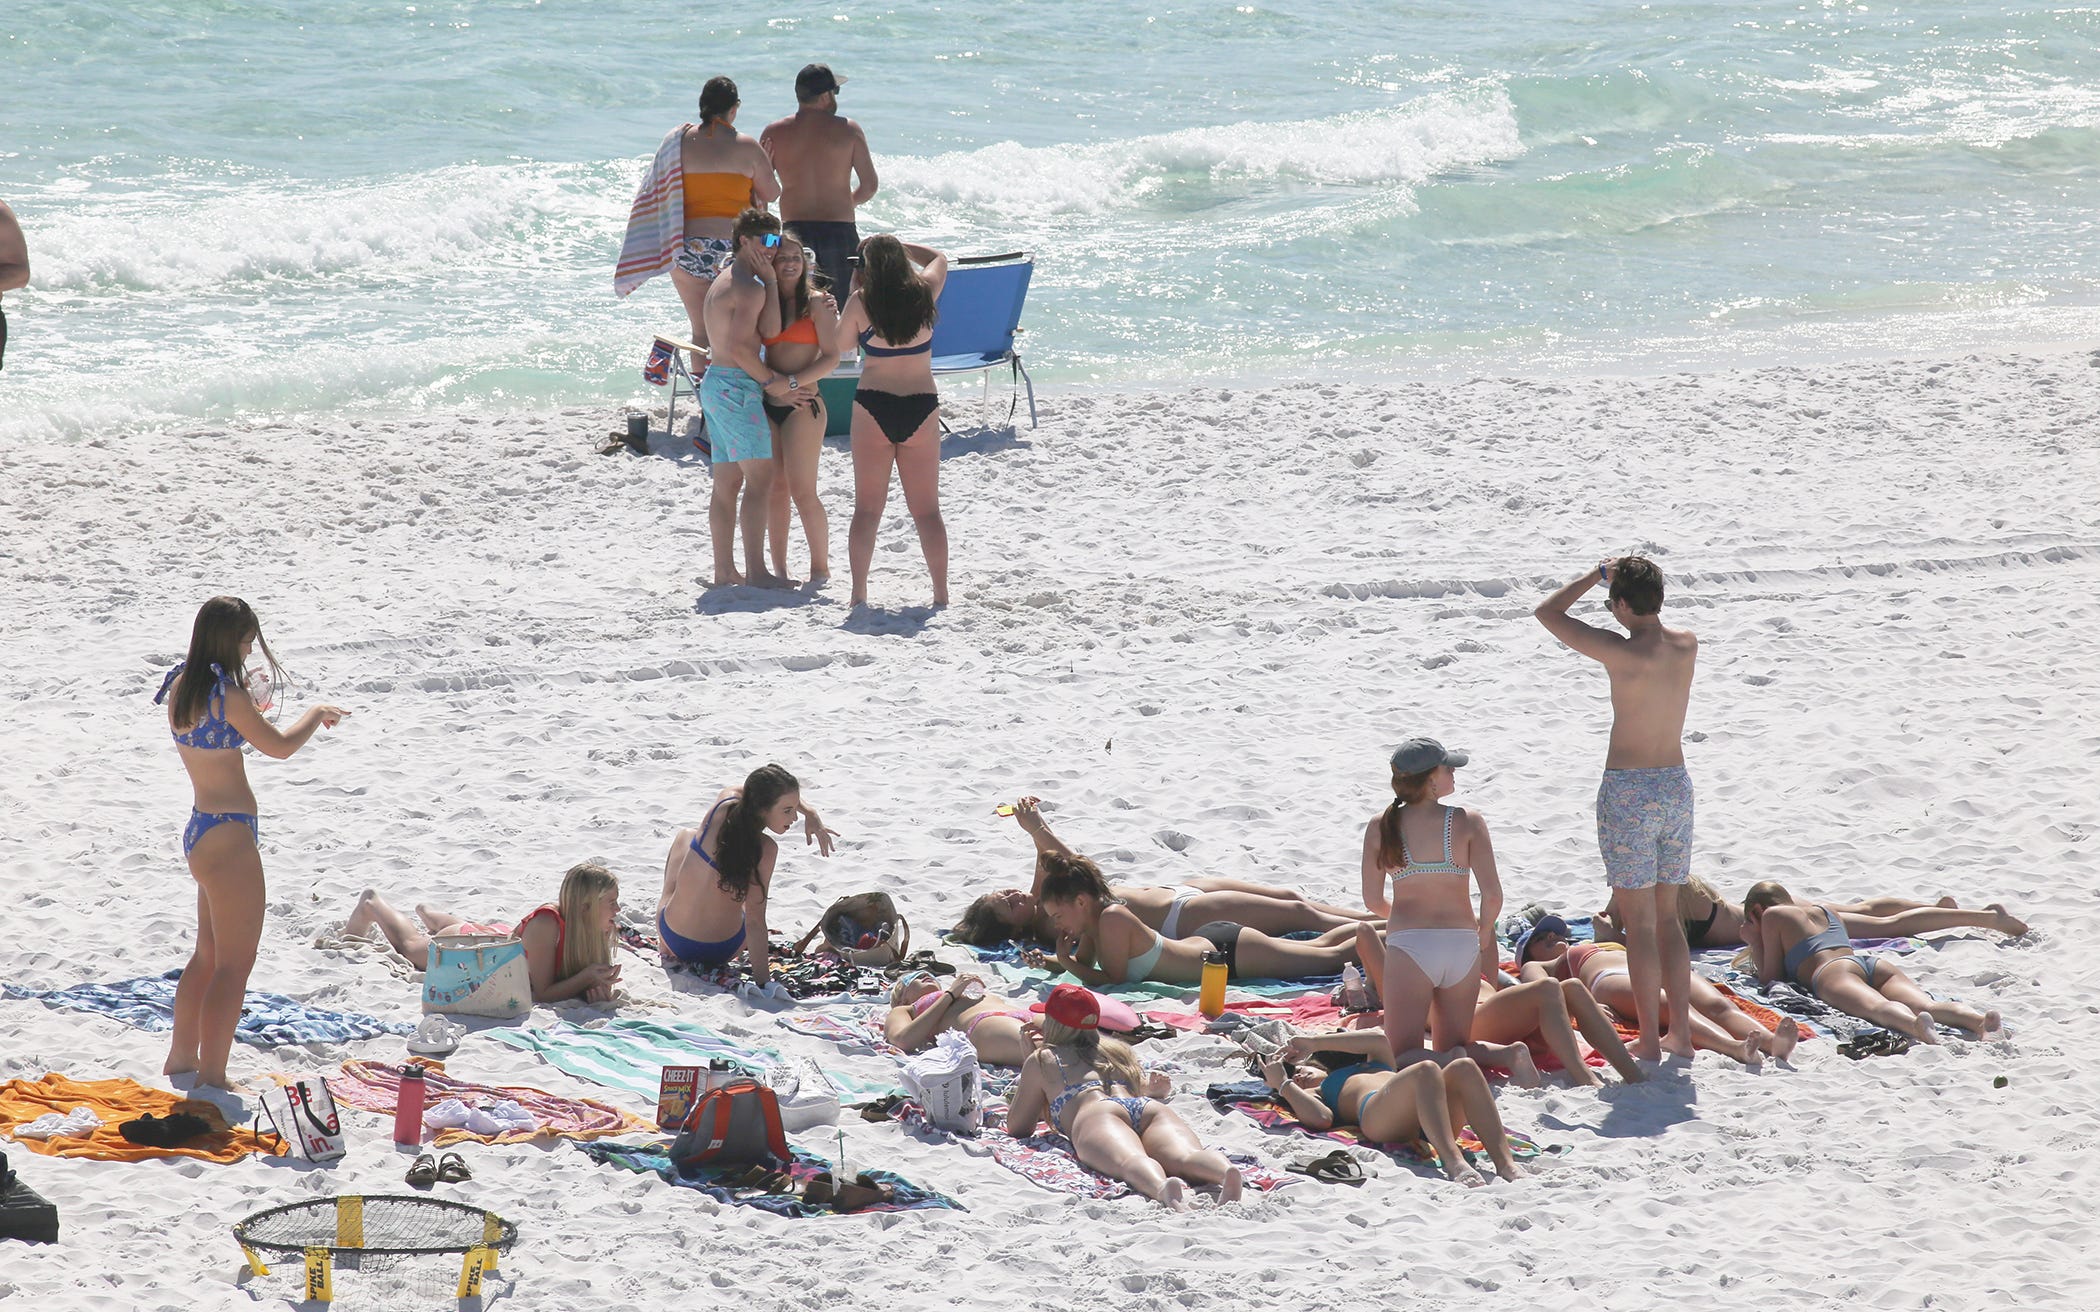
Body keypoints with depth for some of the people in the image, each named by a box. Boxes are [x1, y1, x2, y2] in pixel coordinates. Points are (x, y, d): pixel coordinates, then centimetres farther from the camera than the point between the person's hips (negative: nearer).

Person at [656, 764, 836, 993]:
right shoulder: (764, 849, -27)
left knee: (685, 836, 30)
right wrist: (764, 983, -28)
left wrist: (808, 813, 0)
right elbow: (755, 921, -29)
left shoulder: (723, 804, -14)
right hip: (721, 953, -3)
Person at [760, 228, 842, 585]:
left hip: (801, 404, -5)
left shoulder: (816, 303, -3)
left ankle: (820, 568, 3)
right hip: (767, 405, 5)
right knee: (775, 489, 7)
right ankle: (779, 568, 12)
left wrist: (791, 383, -15)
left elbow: (831, 357, -7)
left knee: (803, 491, -7)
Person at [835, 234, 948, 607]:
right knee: (927, 510, 8)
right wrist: (895, 247, 22)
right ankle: (941, 594, 5)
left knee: (867, 508, 5)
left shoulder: (861, 302, -8)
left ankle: (859, 594, -1)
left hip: (873, 408, -2)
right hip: (921, 407, 2)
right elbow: (939, 258, 20)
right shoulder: (924, 294, 0)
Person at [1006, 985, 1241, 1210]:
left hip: (1097, 1116, -3)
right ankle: (1226, 1171, -65)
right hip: (1152, 1109, 3)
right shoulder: (1119, 1050, 42)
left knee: (1130, 1160, -36)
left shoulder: (1042, 1059, 29)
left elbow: (1017, 1128, 34)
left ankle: (1162, 1187, -73)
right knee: (1185, 1157, -28)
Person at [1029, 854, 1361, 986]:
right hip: (1209, 943, 8)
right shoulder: (1094, 918, -4)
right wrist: (1049, 962, -8)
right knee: (1321, 948, 22)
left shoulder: (1111, 919, -29)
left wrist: (1066, 962, -23)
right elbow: (1085, 965, 9)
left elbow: (1114, 978, -25)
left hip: (1227, 953, -8)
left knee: (1332, 957, 6)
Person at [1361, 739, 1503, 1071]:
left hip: (1408, 944, -1)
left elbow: (1373, 900, 5)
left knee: (1403, 1056, -1)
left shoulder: (1381, 827, 0)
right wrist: (1484, 930, 15)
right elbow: (1492, 894, -6)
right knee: (1452, 1049, 13)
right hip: (1462, 945, 2)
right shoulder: (1468, 822, -2)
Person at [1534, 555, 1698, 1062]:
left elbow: (1546, 612, -8)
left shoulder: (1623, 654, -18)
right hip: (1676, 786, 6)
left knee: (1639, 922, 0)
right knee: (1667, 916, 16)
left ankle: (1649, 1039, 2)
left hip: (1628, 791, -6)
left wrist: (1599, 574, 1)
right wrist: (1630, 577, 18)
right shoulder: (1687, 646, -1)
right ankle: (1681, 1034, 18)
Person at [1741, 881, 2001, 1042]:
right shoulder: (1829, 912, 41)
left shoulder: (1772, 916, 23)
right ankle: (1980, 1020, -55)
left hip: (1833, 972, -5)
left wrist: (1754, 944, 34)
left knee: (1877, 1007, -38)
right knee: (1927, 1005, -23)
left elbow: (1770, 978, 19)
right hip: (1877, 963, 5)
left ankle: (1916, 1025, -73)